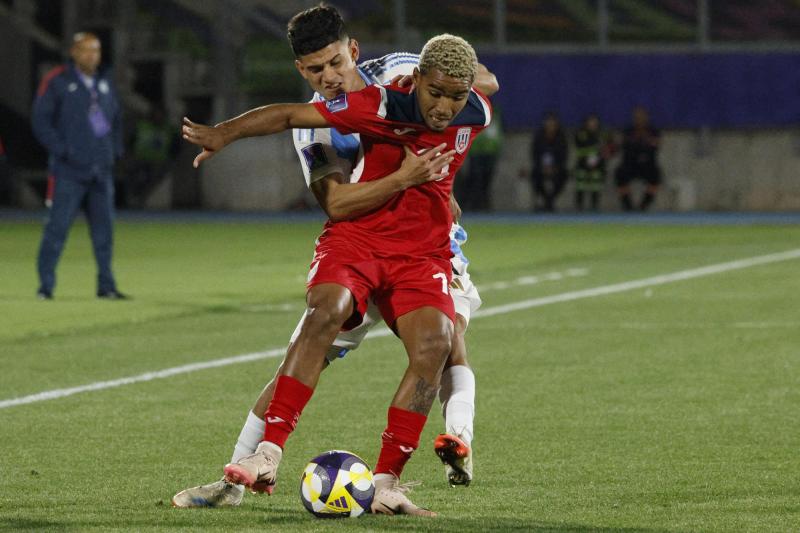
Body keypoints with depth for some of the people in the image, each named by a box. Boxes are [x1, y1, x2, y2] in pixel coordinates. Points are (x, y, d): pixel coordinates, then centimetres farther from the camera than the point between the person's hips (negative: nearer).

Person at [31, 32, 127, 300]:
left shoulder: (104, 83, 15)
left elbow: (115, 117, 26)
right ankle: (45, 285, -3)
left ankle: (106, 285, 11)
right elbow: (41, 121, -7)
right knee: (58, 227, -7)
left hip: (101, 171, 6)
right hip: (70, 173, -6)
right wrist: (62, 151, -13)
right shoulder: (57, 82, -4)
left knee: (104, 229, 5)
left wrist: (115, 151, 13)